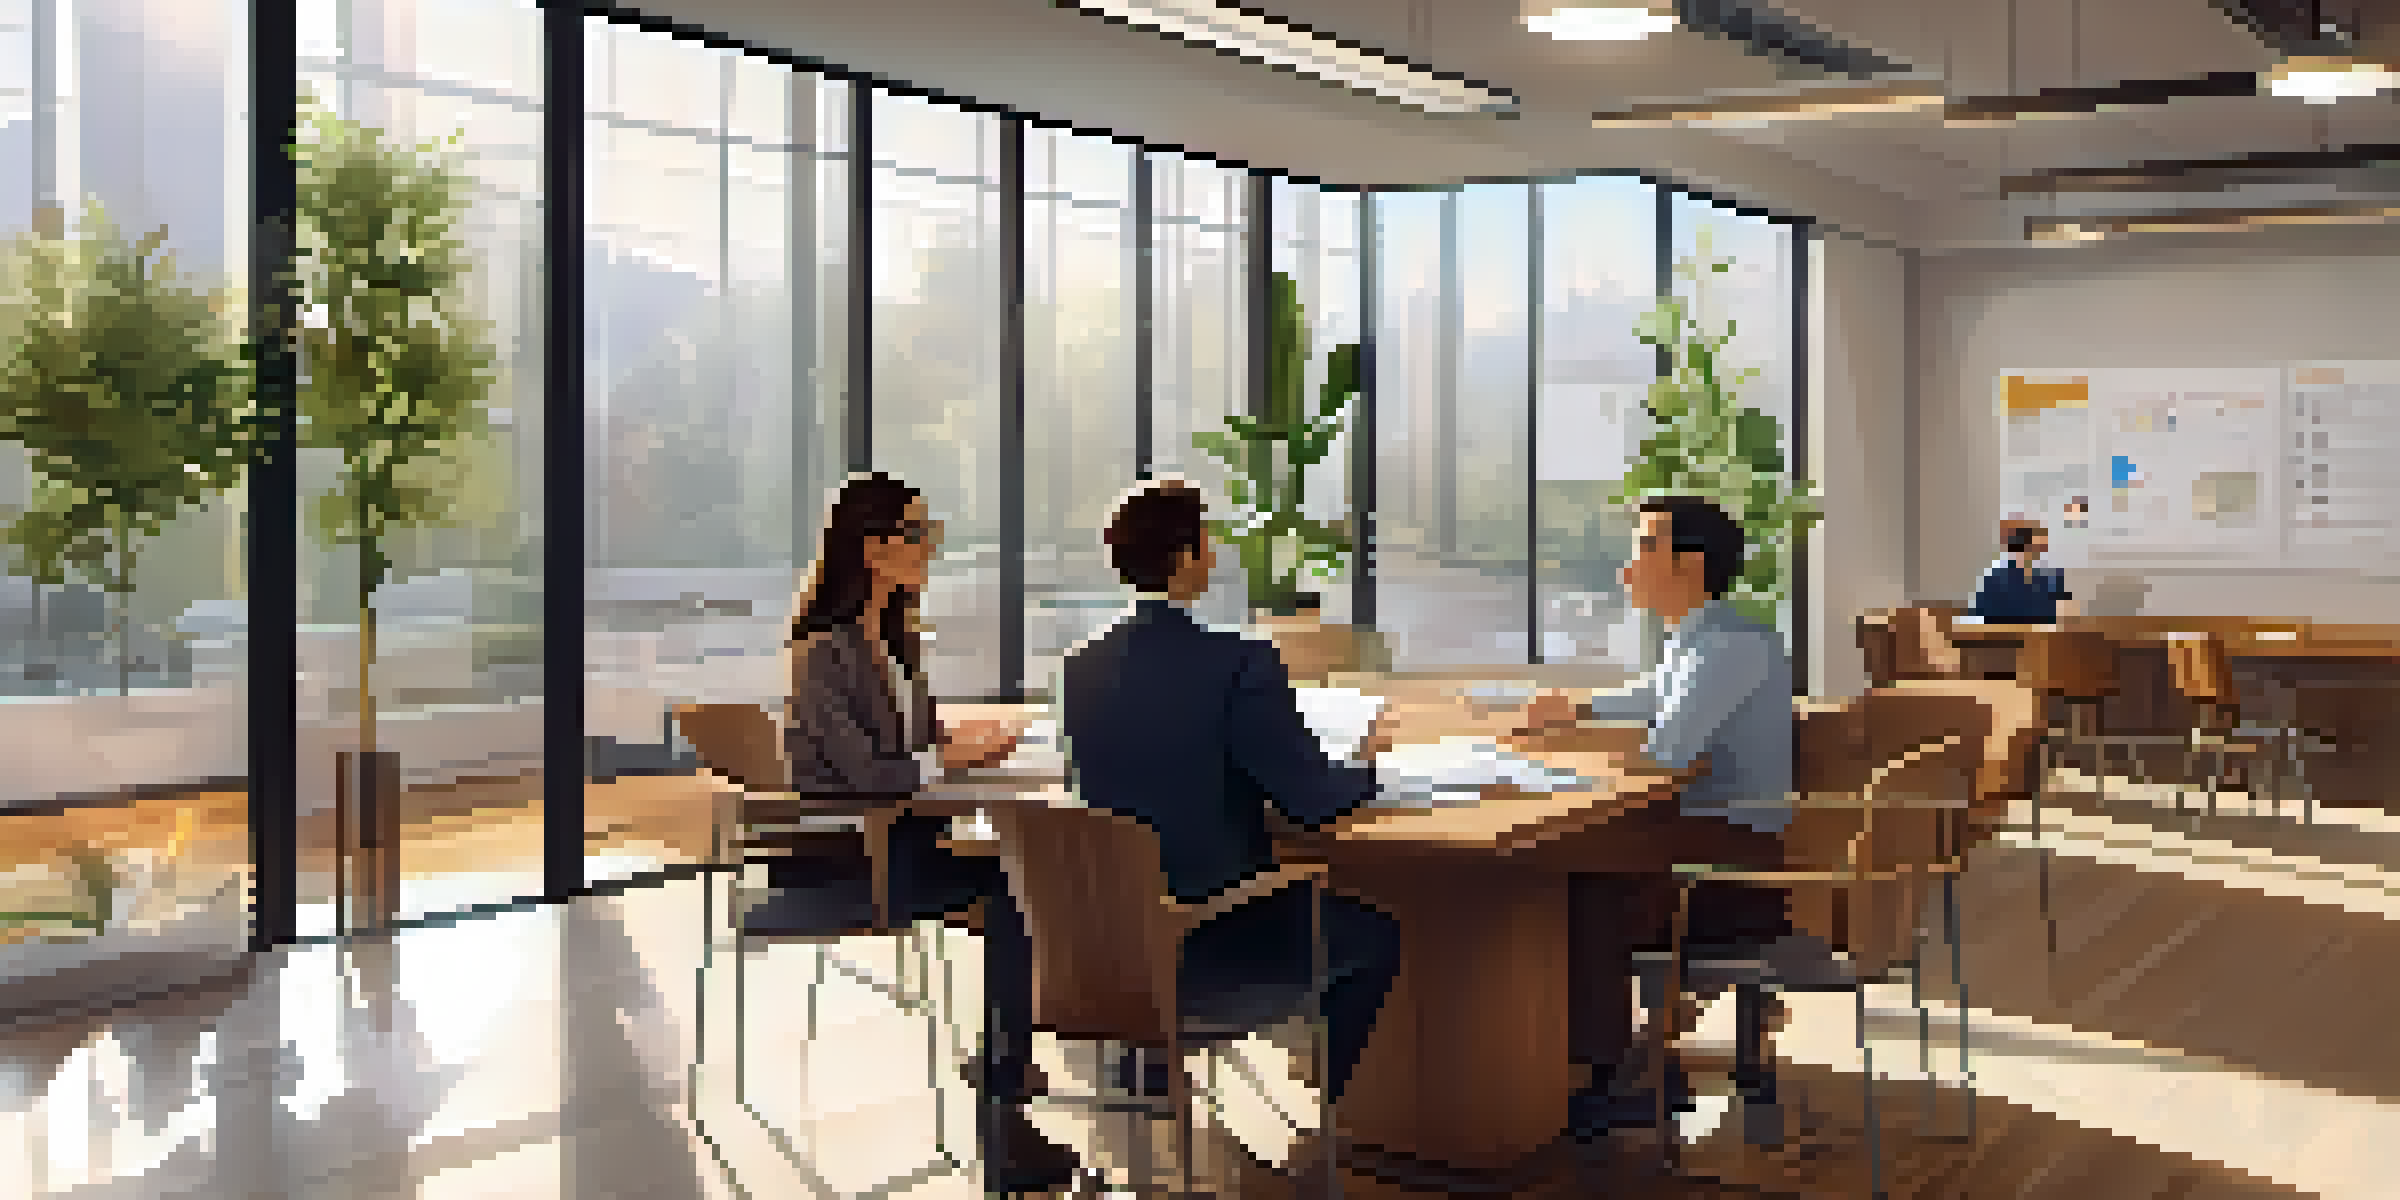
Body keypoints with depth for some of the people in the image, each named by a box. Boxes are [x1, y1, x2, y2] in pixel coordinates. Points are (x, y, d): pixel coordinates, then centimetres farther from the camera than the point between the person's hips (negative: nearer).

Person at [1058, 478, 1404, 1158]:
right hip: (1214, 951, -7)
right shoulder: (1241, 665, -21)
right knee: (1374, 934, 20)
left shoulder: (1082, 666, -2)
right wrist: (1367, 758, 5)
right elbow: (1314, 802, -16)